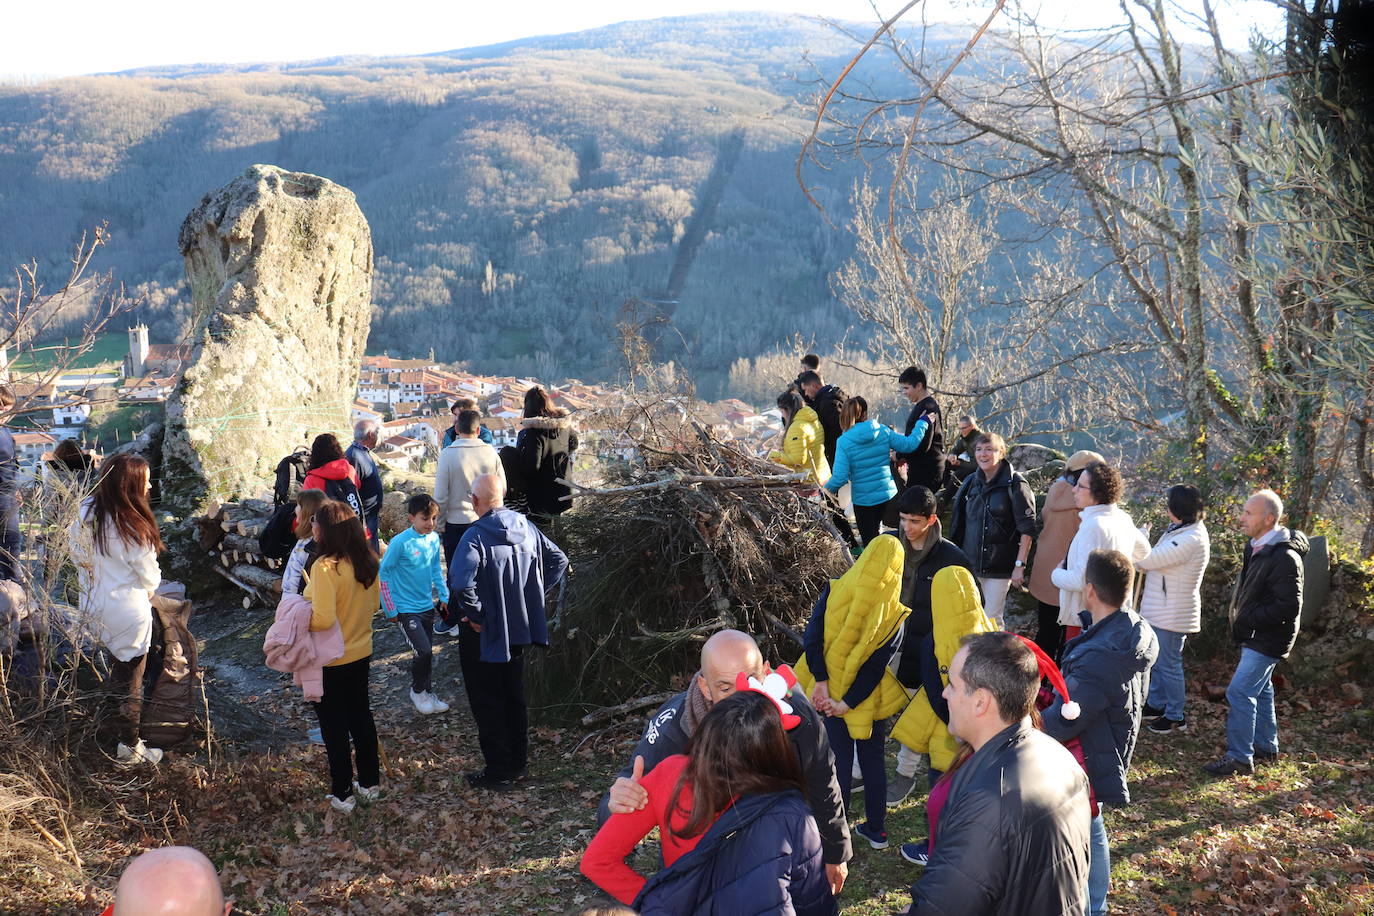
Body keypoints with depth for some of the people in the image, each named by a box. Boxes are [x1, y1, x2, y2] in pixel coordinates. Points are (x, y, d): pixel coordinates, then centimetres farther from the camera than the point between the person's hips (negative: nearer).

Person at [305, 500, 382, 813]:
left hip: (330, 661, -7)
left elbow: (323, 619, -31)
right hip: (362, 654, 7)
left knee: (334, 727, 9)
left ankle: (342, 794, 20)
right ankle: (370, 783, 32)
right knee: (361, 717, 21)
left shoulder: (326, 566, -26)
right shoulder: (368, 561, -4)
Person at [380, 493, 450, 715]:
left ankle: (428, 694, 29)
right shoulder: (400, 543, -18)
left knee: (427, 653, 13)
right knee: (423, 651, -12)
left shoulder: (434, 539, 0)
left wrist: (444, 596, 8)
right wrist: (390, 609, -10)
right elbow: (383, 574, -11)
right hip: (406, 609, -6)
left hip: (427, 606, 6)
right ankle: (417, 690, 11)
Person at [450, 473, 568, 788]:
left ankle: (498, 771, 14)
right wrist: (531, 595, 9)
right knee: (514, 698, 19)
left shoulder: (475, 536, -22)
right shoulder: (526, 528, -1)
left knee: (487, 703, 7)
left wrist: (472, 614, -20)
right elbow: (558, 560, 8)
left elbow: (461, 582, -36)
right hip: (519, 630, 7)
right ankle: (519, 764, 28)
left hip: (484, 633, -7)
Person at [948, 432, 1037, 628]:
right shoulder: (971, 483, 8)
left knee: (992, 620, -3)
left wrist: (1020, 565, -13)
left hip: (1000, 566, -5)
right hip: (970, 563, 5)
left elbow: (1027, 529, -9)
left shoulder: (1015, 484, -8)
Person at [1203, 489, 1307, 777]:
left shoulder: (1284, 557, -24)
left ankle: (1239, 757, -4)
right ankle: (1266, 748, 32)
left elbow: (1289, 607, -26)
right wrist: (1242, 621, 7)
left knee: (1239, 692, -11)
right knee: (1260, 690, 19)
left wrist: (1247, 621, -21)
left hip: (1268, 640, -10)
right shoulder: (1257, 547, 6)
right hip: (1254, 636, 10)